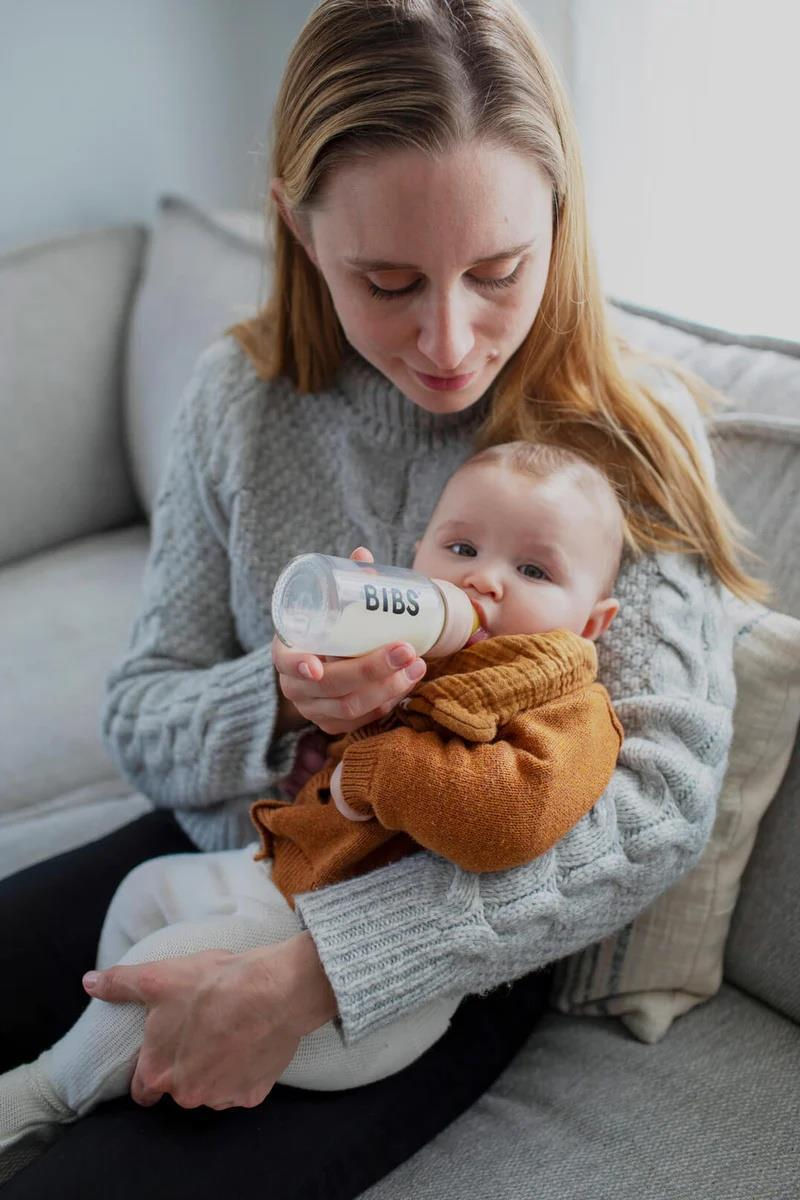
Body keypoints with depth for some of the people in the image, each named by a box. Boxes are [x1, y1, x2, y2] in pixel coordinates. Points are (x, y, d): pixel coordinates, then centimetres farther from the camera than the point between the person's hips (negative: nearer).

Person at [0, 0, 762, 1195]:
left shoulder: (632, 436, -15)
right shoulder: (240, 394, -6)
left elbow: (660, 806, -23)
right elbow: (141, 717, -1)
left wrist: (315, 969, -29)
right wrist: (274, 699, -26)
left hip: (445, 952, -3)